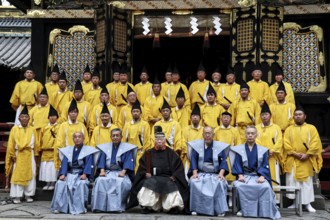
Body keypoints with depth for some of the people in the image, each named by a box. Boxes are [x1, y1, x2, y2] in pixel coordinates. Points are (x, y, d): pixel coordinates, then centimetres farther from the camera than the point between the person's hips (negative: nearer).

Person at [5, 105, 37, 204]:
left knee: (30, 174, 4)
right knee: (17, 175, 1)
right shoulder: (15, 129, -1)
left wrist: (35, 154, 5)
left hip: (29, 155, 2)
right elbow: (11, 143, -1)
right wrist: (12, 155, -5)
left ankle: (28, 194, 15)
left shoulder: (32, 130, 4)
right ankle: (16, 196, 7)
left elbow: (35, 143, 8)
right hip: (18, 155, -2)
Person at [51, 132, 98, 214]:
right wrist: (63, 174, -12)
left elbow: (89, 164, -4)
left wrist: (85, 174, -21)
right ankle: (58, 207, -18)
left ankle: (80, 207, -27)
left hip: (82, 174, -3)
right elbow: (64, 163, 6)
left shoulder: (88, 150, 8)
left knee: (82, 184, -35)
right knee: (60, 183, -26)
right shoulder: (67, 150, 17)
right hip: (70, 174, 3)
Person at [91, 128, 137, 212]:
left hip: (120, 172, -2)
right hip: (107, 172, 2)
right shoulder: (105, 147, 18)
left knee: (121, 182, -36)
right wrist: (102, 170, -11)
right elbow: (102, 160, 8)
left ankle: (117, 207, -32)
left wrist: (123, 172, -19)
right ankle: (100, 206, -28)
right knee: (100, 181, -30)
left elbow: (128, 161, -2)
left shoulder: (127, 148, 9)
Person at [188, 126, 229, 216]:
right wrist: (194, 173, -16)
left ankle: (220, 209, -21)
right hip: (200, 173, 1)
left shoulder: (220, 146, 6)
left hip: (215, 174, 0)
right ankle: (195, 208, -20)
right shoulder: (196, 145, 7)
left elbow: (223, 161, -1)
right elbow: (193, 160, 0)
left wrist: (221, 173, -18)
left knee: (220, 183, -32)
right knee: (194, 182, -31)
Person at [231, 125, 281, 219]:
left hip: (258, 176, 0)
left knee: (266, 187, -34)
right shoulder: (239, 149, 12)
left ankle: (265, 211, -21)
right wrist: (240, 175, -17)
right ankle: (244, 210, -21)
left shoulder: (263, 150, 12)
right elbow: (237, 164, 3)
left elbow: (265, 165, 4)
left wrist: (262, 176, -16)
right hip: (244, 176, 0)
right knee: (239, 186, -35)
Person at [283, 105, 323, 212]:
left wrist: (307, 154, -13)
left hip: (306, 161, -1)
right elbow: (286, 144, -1)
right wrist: (295, 154, -13)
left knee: (307, 182, 2)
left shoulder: (311, 128, 6)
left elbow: (315, 143, -3)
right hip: (292, 160, 1)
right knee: (292, 181, 0)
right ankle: (295, 202, 9)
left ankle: (308, 203, 9)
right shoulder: (289, 129, 9)